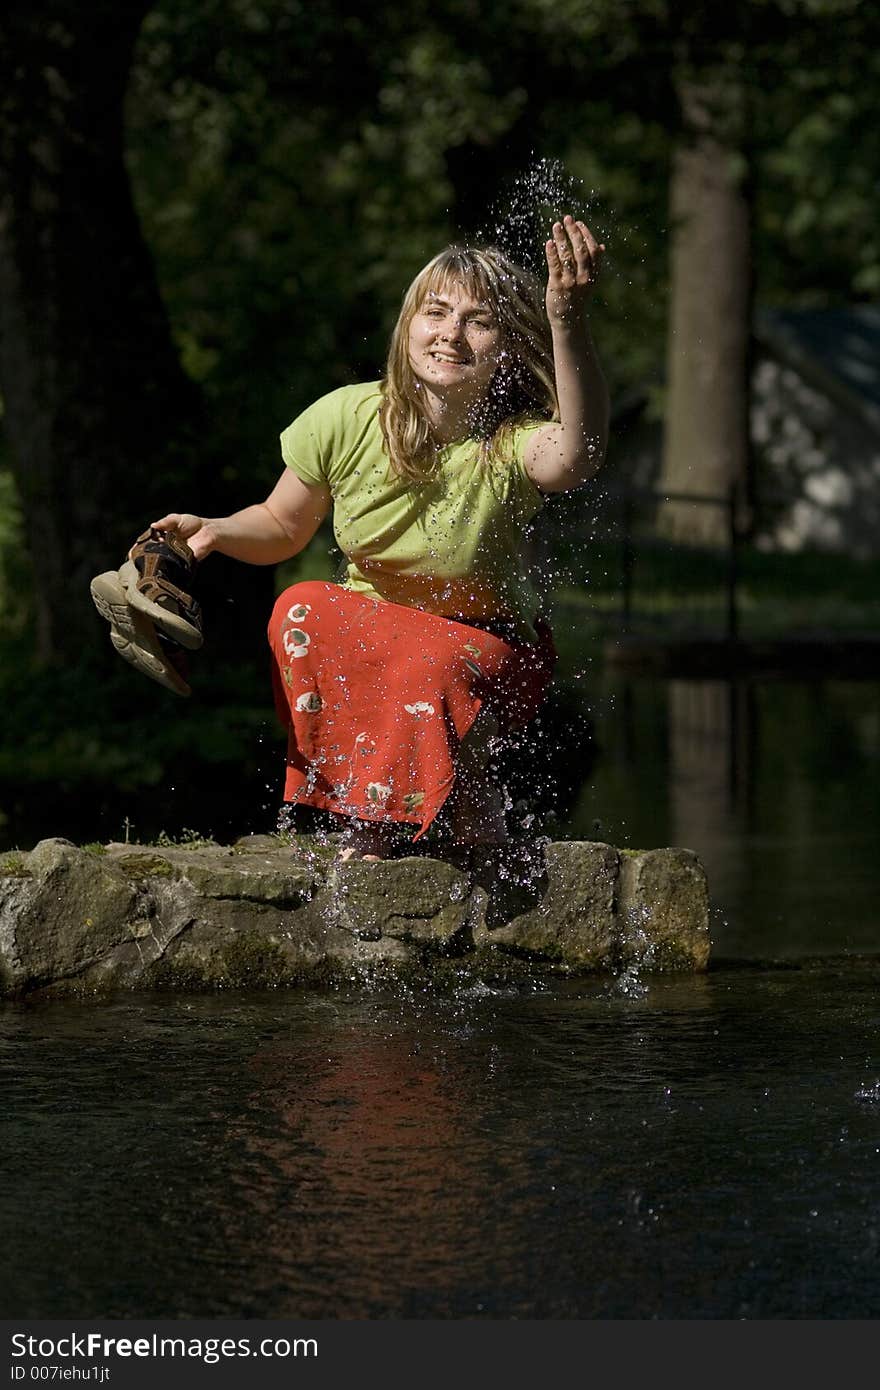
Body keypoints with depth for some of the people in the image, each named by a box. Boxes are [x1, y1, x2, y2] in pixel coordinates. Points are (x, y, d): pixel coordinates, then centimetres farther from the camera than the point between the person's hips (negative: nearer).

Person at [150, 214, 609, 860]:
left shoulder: (513, 445, -23)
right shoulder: (348, 419, -13)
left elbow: (577, 455, -51)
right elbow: (282, 527, 4)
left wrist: (569, 321, -64)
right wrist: (214, 531, -19)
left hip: (488, 645, -3)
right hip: (368, 637, 3)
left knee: (434, 669, -37)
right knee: (301, 611, -28)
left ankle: (473, 802, -5)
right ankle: (365, 821, -17)